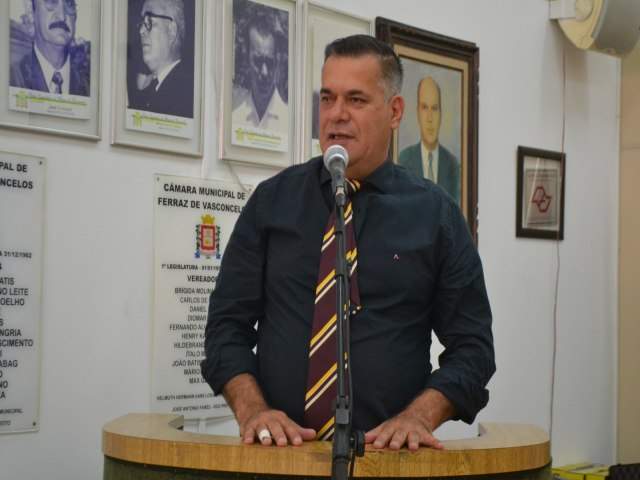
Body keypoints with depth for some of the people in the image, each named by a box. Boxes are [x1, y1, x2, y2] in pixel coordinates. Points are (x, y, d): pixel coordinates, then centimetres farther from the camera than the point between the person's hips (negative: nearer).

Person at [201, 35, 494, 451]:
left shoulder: (436, 214, 4)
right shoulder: (271, 201, 6)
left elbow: (471, 344, 4)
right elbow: (228, 322, 6)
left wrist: (419, 417, -12)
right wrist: (252, 410, -10)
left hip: (388, 452, 0)